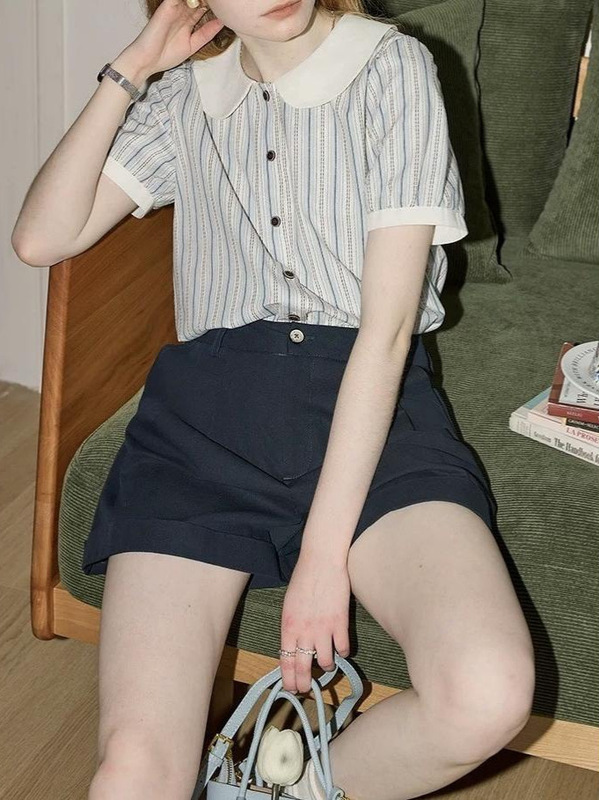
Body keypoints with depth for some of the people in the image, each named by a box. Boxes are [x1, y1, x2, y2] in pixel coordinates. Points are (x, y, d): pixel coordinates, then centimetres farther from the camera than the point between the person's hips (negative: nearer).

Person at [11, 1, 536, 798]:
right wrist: (130, 72, 5)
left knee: (488, 696, -29)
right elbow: (43, 238, 9)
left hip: (369, 405, -2)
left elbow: (388, 324, -6)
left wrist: (325, 549, -13)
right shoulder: (185, 94, 17)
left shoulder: (392, 68, 2)